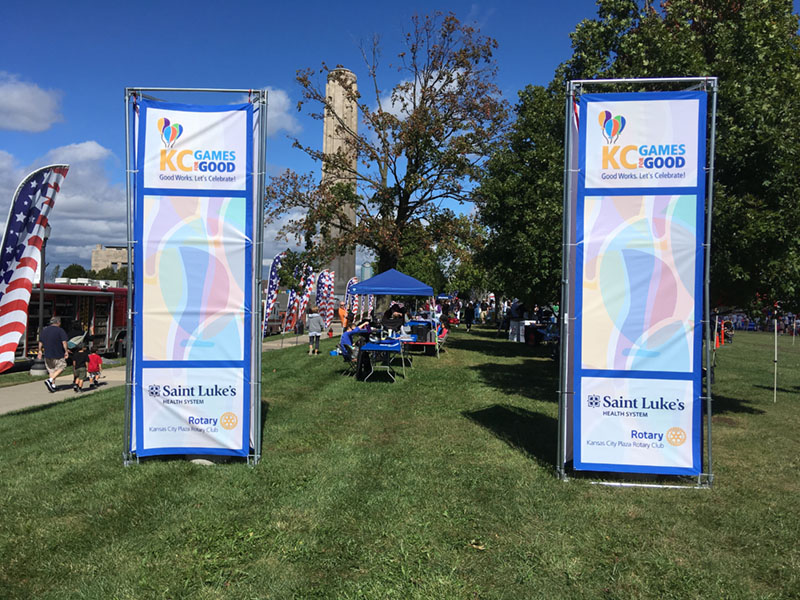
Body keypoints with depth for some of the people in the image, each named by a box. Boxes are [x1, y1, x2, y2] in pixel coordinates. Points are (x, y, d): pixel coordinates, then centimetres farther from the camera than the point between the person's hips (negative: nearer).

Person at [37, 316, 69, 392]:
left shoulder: (44, 330, 10)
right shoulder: (60, 330, -9)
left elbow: (40, 341, 16)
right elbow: (64, 342, -16)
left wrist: (40, 350, 26)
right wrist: (66, 351, -10)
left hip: (47, 355, 6)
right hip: (58, 355, -6)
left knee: (51, 370, 14)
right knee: (61, 367, 5)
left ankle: (53, 385, 13)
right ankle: (49, 380, -11)